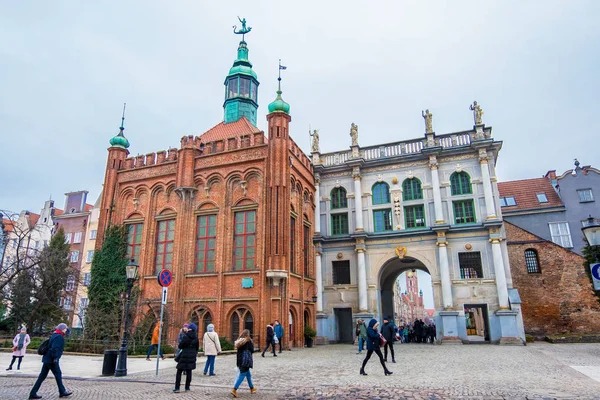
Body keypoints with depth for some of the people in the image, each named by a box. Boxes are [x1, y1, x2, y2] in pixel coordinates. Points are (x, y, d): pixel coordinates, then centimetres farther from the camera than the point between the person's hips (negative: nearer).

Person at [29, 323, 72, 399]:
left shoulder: (54, 335, 17)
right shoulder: (59, 337, -14)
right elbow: (55, 348, -24)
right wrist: (55, 358, -22)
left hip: (46, 359, 9)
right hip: (51, 360, -9)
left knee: (42, 376, 11)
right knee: (58, 374, 3)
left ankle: (33, 393, 11)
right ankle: (62, 392, 13)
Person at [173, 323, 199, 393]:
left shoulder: (185, 337, -15)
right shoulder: (196, 338, 0)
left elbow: (180, 346, -9)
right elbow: (197, 347, 10)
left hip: (184, 356, -5)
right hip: (192, 357, 5)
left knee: (179, 372, 3)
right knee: (189, 372, 12)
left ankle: (177, 388, 0)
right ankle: (187, 387, 16)